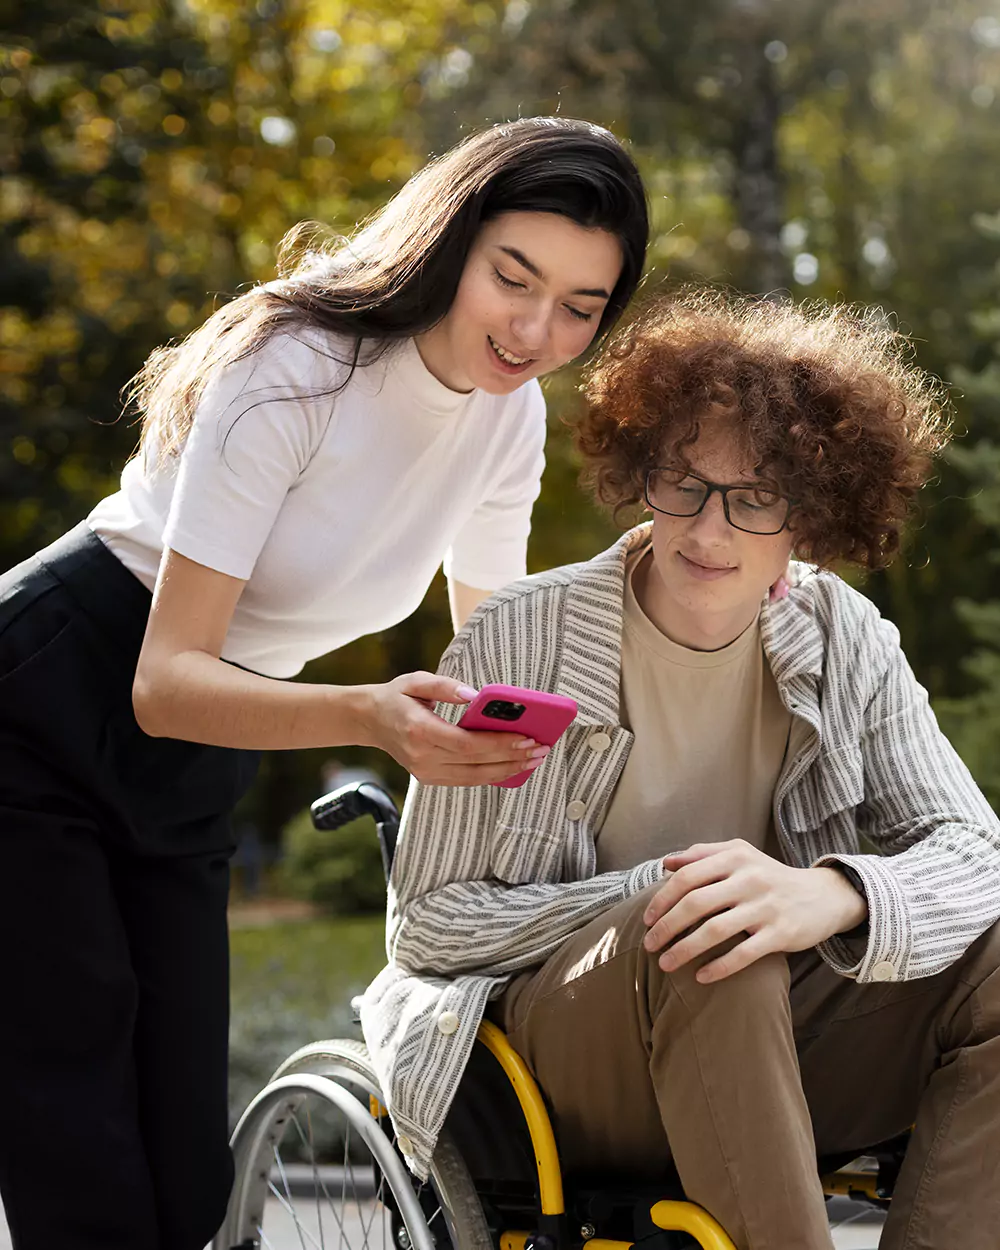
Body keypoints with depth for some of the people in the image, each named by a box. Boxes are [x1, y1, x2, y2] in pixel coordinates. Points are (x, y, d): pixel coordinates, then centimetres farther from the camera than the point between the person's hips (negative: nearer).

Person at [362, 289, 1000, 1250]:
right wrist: (646, 900, -23)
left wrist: (835, 894, -32)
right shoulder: (516, 645, -9)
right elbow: (425, 924, -8)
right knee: (694, 946, -36)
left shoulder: (845, 641, 1)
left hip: (768, 1043, 4)